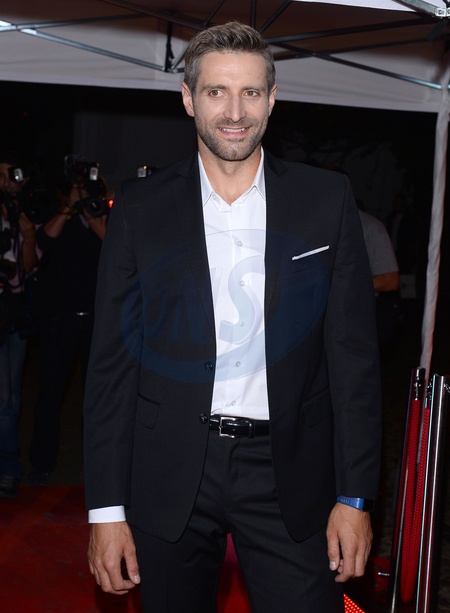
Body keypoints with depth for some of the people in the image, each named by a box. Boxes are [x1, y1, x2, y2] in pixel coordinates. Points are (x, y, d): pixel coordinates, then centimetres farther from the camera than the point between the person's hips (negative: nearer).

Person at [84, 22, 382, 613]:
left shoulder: (328, 199, 2)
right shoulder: (140, 208, 2)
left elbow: (353, 353, 2)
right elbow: (111, 362, 2)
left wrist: (354, 496, -3)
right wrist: (107, 509, -3)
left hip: (289, 475, 0)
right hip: (169, 475, 1)